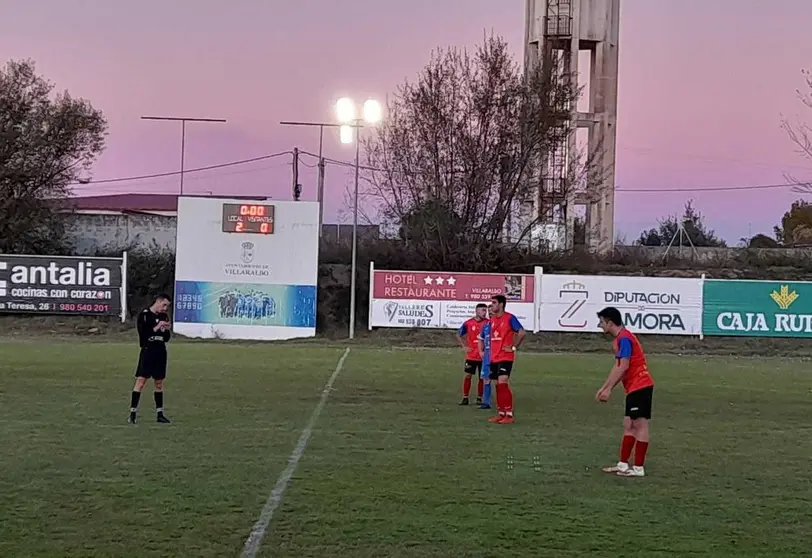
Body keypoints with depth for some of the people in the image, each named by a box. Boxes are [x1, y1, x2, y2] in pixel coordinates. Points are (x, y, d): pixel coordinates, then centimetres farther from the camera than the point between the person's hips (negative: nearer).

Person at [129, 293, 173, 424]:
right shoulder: (144, 315, -6)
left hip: (160, 353, 6)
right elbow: (143, 335, -14)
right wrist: (157, 328, -18)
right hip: (147, 351, -5)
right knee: (140, 381, -10)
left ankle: (160, 413, 16)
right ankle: (133, 412, -8)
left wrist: (166, 330, -6)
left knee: (159, 383, 10)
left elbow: (166, 339, 13)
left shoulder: (164, 316, 10)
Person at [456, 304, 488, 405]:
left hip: (484, 355, 0)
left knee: (482, 377, 5)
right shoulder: (468, 323, -2)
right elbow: (458, 335, 11)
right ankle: (465, 398, 7)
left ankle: (479, 398, 16)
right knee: (467, 375, -2)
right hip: (471, 355, 0)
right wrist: (464, 346, 3)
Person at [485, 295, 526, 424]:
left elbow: (522, 333, -17)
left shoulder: (509, 318, -10)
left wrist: (514, 347, -14)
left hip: (505, 357, -8)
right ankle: (501, 413, 16)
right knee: (498, 385, 10)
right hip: (494, 357, 8)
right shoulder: (492, 319, 13)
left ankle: (509, 415, -12)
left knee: (503, 383, -15)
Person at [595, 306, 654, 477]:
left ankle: (638, 468, -4)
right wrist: (604, 387, 19)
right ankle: (623, 464, 15)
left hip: (640, 386, -10)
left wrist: (608, 389, -20)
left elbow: (623, 367, -22)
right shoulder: (620, 338, 16)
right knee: (629, 426, 11)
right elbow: (618, 368, 21)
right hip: (635, 387, 10)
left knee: (640, 425, -6)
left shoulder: (624, 338, -15)